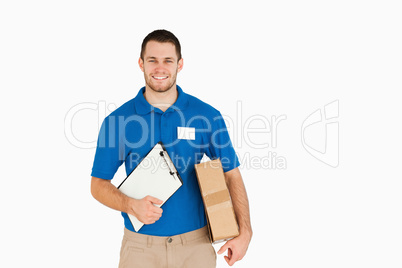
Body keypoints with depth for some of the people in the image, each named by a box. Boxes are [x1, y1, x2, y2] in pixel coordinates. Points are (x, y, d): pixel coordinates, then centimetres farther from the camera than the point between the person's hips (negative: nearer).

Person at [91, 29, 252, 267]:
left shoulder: (207, 115, -4)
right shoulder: (117, 120, -4)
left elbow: (232, 175, 0)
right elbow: (98, 184, 0)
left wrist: (245, 232, -9)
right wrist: (132, 206, -18)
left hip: (196, 243, 0)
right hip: (140, 244, 0)